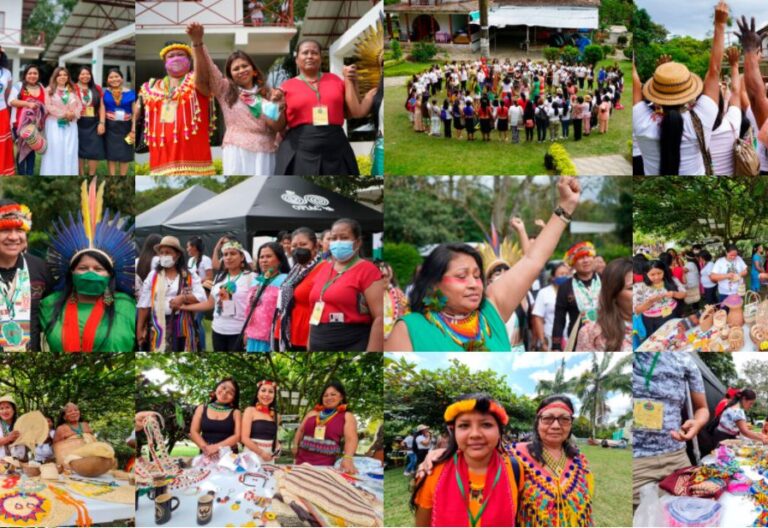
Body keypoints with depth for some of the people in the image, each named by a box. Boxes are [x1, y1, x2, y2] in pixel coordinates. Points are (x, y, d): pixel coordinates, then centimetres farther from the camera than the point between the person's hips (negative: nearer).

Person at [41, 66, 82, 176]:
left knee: (70, 150, -1)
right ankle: (54, 173, -5)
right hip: (54, 123, -3)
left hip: (70, 124, 3)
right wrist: (64, 113, -12)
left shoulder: (72, 90, 15)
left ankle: (68, 173, 2)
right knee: (55, 149, -8)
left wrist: (73, 114, -11)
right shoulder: (50, 90, 3)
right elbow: (48, 106, -8)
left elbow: (79, 105, 9)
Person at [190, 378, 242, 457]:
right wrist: (205, 447, -10)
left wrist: (217, 447, -13)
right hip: (206, 455, 1)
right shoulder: (202, 408, 13)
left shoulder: (235, 412, 9)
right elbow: (193, 432, 7)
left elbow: (237, 436, -1)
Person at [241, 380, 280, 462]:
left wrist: (277, 447, 3)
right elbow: (244, 438, -10)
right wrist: (261, 453, -15)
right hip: (252, 455, -4)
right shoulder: (250, 411, -3)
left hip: (269, 457, 4)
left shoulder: (276, 416, 11)